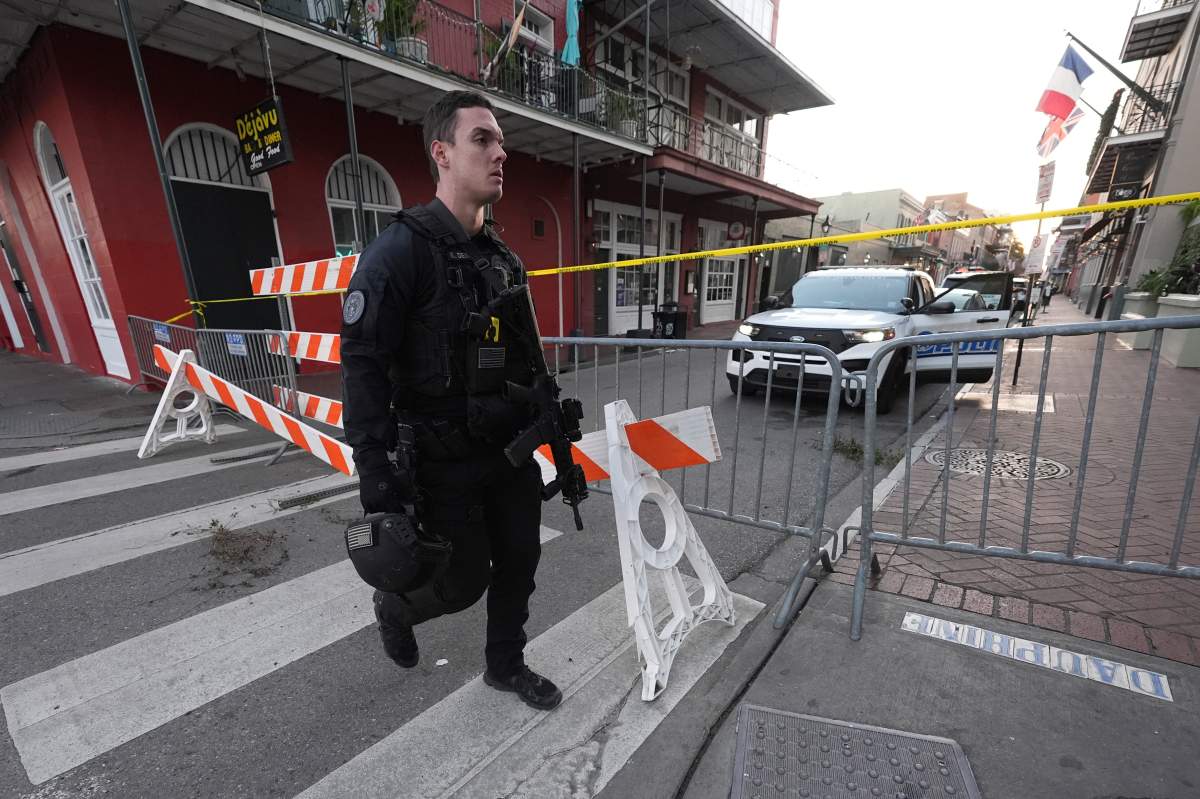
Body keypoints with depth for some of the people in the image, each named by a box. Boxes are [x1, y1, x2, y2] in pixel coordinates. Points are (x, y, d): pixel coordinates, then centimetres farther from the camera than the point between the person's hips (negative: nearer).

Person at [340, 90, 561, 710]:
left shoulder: (505, 259, 9)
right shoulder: (401, 248, -13)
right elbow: (363, 364, -17)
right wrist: (378, 477, -21)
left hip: (509, 451, 7)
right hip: (443, 461, -6)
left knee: (519, 561, 15)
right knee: (463, 581, 8)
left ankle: (506, 666, 41)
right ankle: (394, 607, 44)